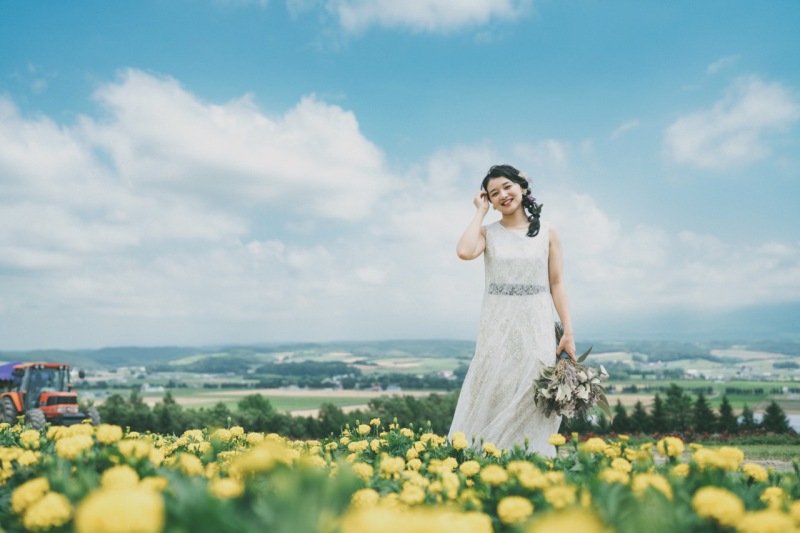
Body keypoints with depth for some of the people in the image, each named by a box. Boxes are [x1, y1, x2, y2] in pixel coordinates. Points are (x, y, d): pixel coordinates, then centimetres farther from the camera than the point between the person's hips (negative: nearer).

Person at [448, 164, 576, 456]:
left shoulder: (547, 232, 6)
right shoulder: (488, 232, 4)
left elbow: (557, 284, 5)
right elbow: (464, 252, -18)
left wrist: (568, 333, -1)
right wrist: (481, 211, -4)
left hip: (537, 326, 0)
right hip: (497, 326, 0)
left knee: (533, 400, 3)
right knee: (492, 397, 0)